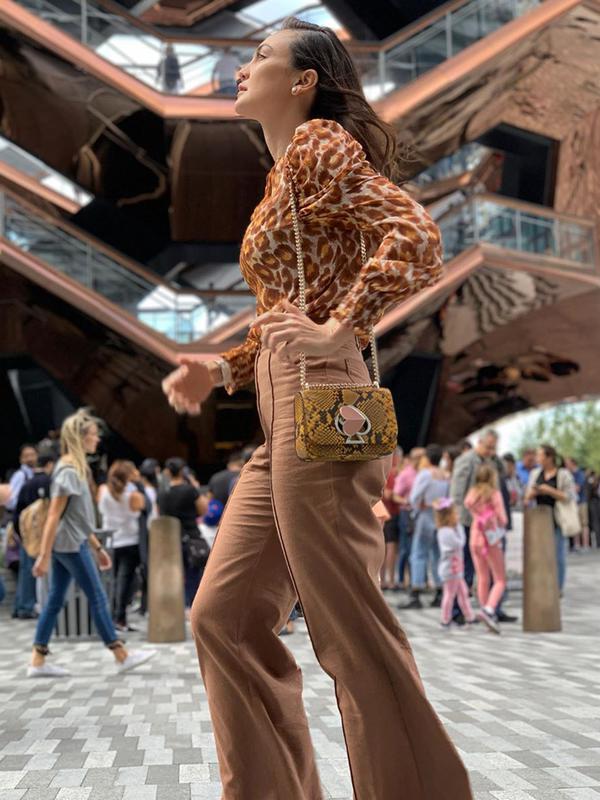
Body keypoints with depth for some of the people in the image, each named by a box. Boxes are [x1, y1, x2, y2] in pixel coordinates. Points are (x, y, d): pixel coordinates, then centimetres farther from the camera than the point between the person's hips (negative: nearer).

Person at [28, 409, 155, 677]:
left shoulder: (75, 468, 15)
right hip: (70, 545, -9)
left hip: (67, 544, 9)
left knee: (55, 601, 9)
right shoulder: (68, 471, -15)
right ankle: (122, 657, 5)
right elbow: (54, 516, -19)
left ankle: (37, 662, 10)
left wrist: (97, 547, 22)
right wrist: (43, 556, -22)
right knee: (97, 598, -2)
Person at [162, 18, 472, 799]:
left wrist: (339, 329, -19)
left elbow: (417, 238, -17)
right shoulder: (285, 174, 25)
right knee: (225, 617, 9)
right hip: (286, 414, 10)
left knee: (350, 628, -6)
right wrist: (223, 369, 15)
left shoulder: (316, 143, -2)